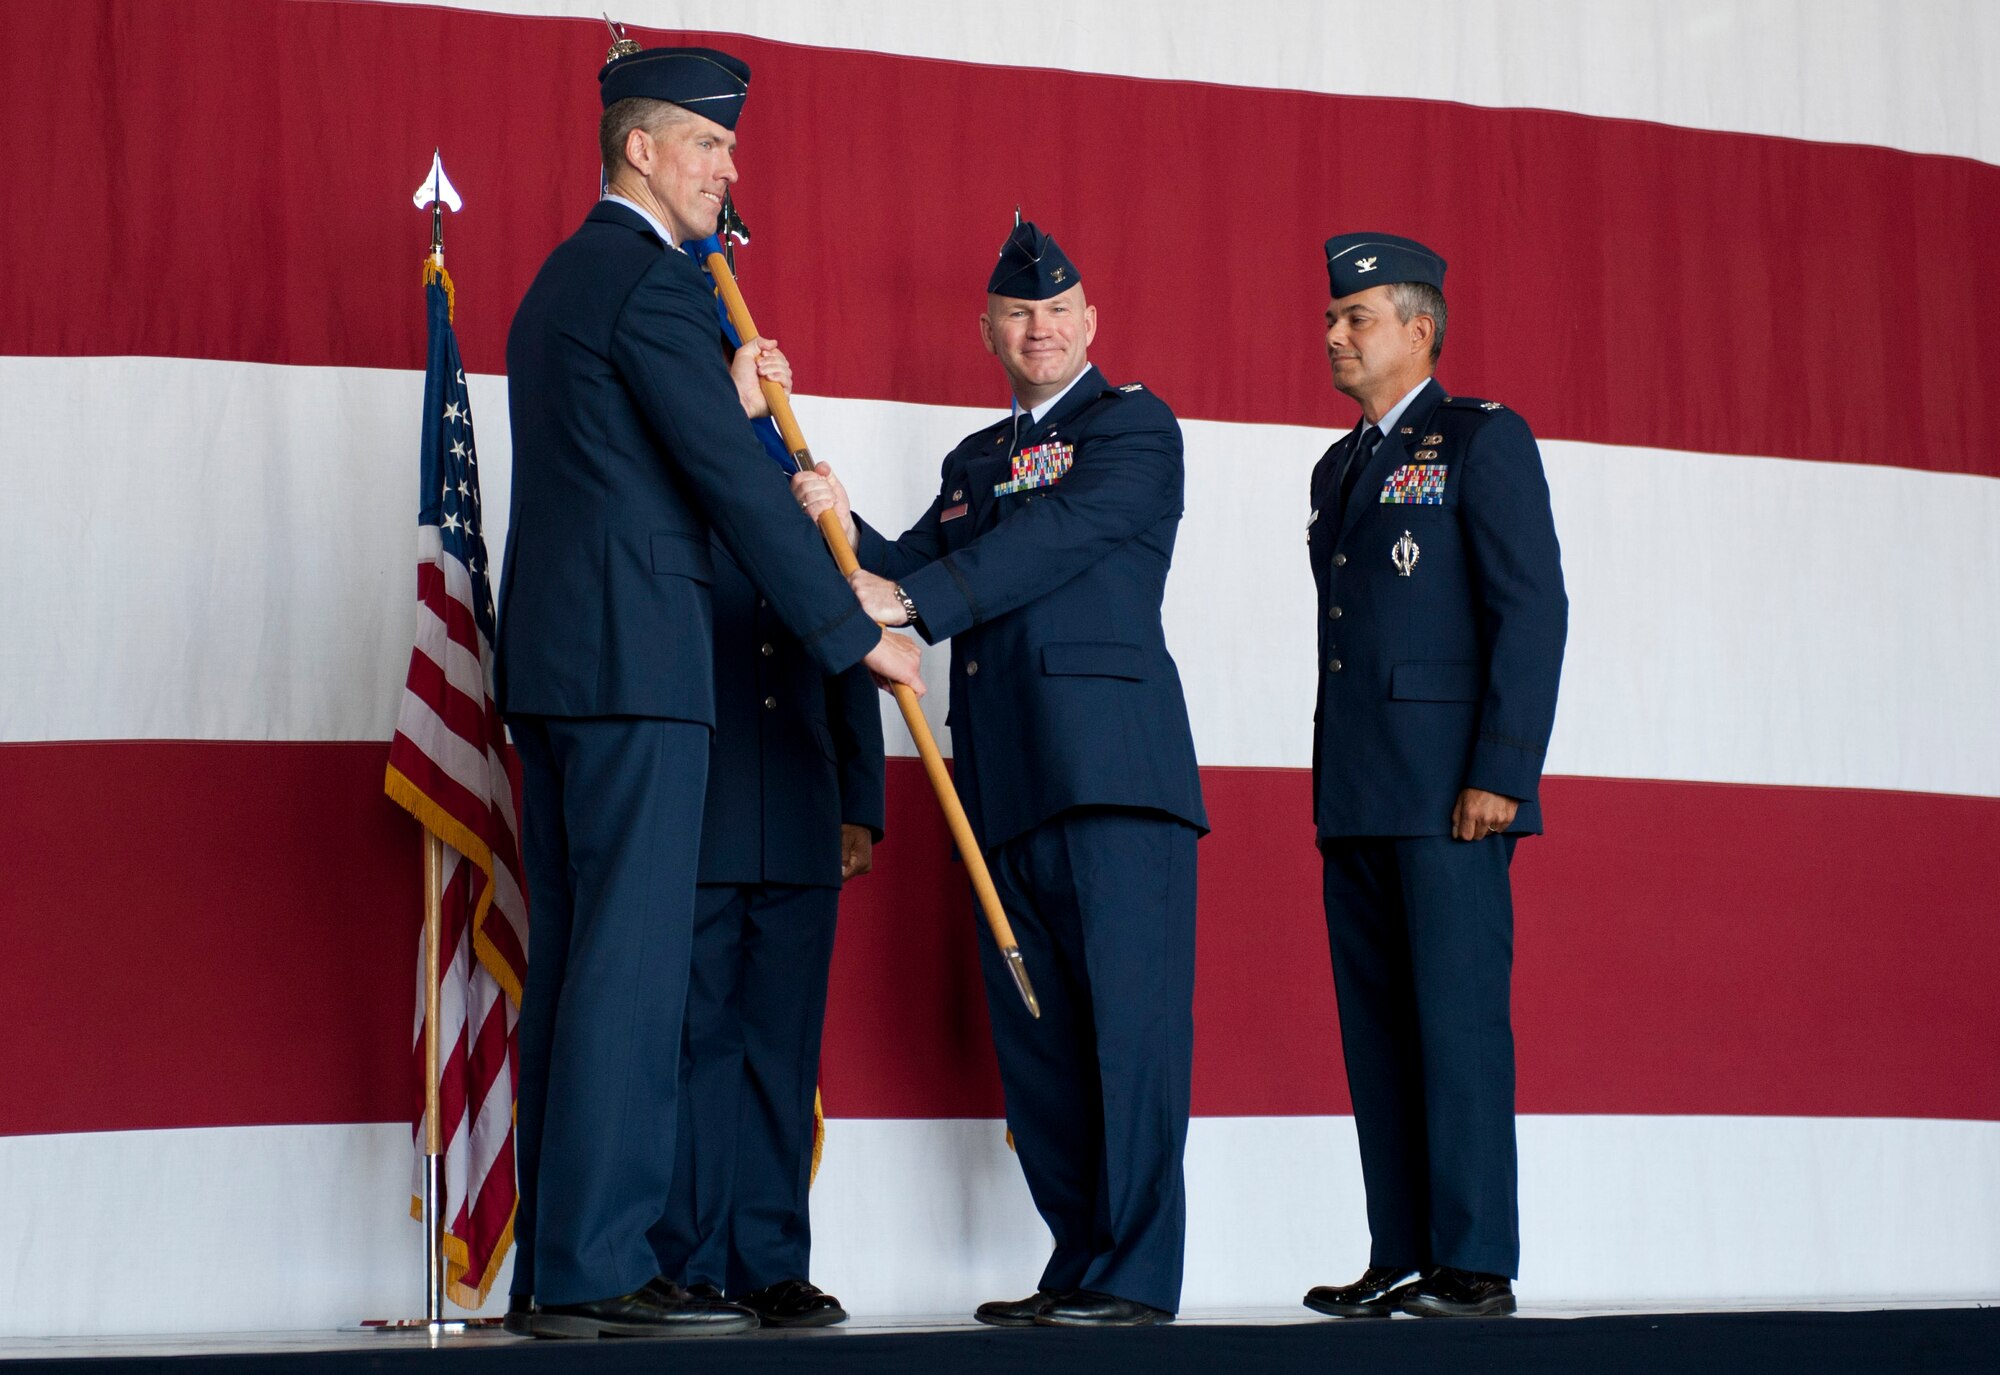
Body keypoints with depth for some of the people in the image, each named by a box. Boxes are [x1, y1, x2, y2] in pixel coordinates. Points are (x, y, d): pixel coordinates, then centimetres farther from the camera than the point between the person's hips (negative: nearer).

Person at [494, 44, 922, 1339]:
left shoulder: (562, 280, 23)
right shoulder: (652, 279, -8)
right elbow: (733, 482, -13)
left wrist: (731, 405, 20)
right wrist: (857, 634, -8)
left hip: (556, 655, 10)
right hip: (633, 654, -10)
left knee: (575, 963, 8)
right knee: (630, 962, -10)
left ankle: (558, 1263, 10)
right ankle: (594, 1268, -9)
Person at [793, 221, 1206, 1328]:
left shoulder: (1134, 425, 5)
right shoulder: (974, 461, 26)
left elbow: (1060, 534, -11)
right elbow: (911, 575, 16)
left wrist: (909, 599, -17)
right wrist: (844, 529, -4)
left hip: (1111, 766, -7)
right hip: (1007, 782, 7)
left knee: (1130, 1019, -10)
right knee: (1033, 1040, 6)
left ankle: (1135, 1277, -9)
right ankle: (1078, 1270, 13)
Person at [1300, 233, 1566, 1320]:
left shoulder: (1484, 439, -1)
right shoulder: (1337, 468, 22)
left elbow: (1533, 610, -9)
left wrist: (1501, 774, -16)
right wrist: (1333, 782, 14)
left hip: (1449, 788, -7)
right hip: (1354, 796, 7)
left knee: (1458, 1018, -8)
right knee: (1376, 1026, 5)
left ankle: (1477, 1263, -4)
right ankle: (1400, 1261, 9)